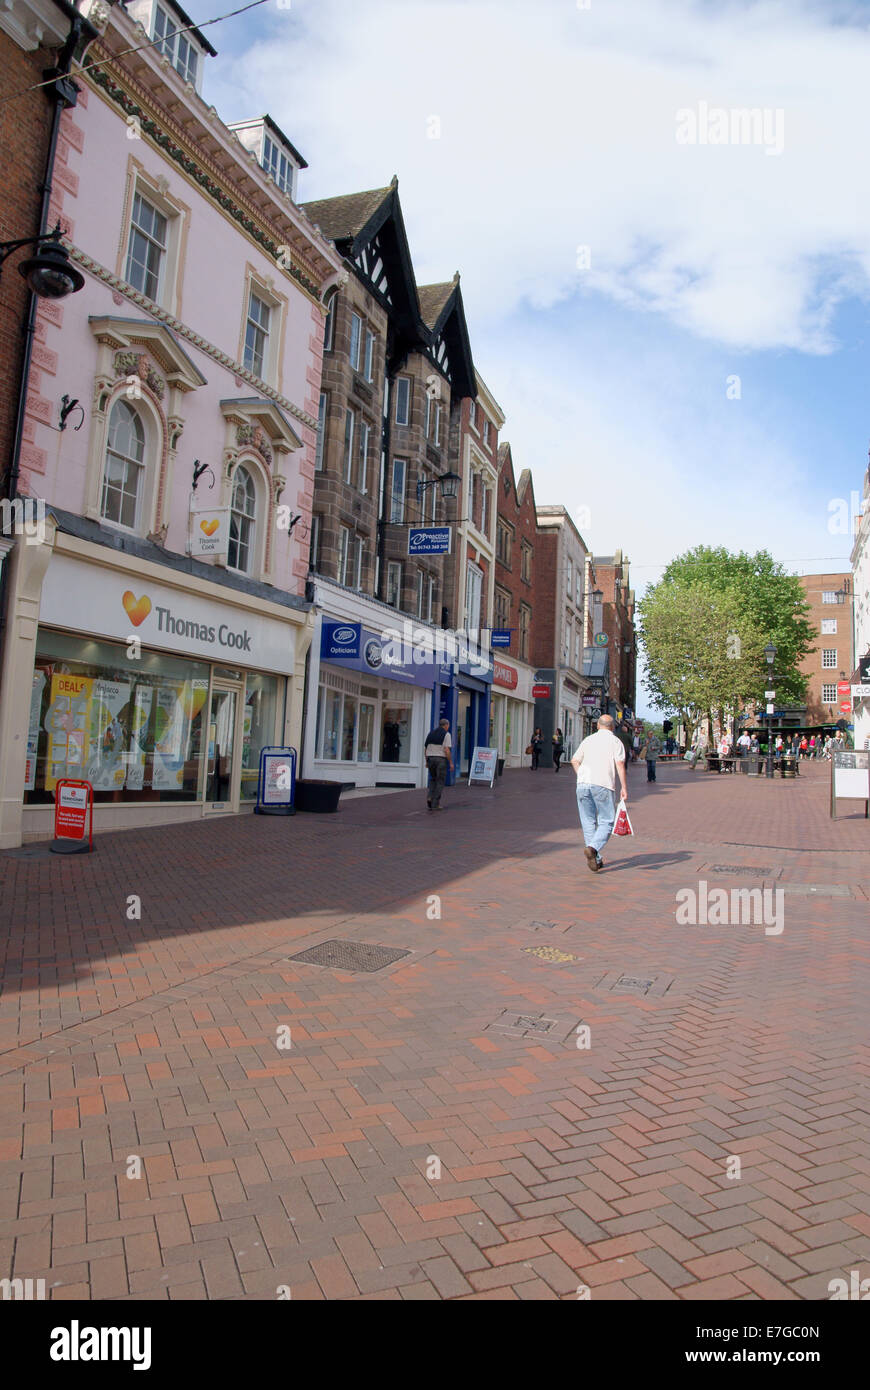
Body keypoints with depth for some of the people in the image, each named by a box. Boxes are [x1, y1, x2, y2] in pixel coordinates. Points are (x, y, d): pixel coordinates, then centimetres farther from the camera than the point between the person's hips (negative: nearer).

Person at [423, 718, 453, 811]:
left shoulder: (430, 733, 11)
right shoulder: (446, 734, -6)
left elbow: (425, 749, 12)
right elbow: (447, 750, -15)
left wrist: (427, 761, 19)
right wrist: (451, 763, -9)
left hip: (430, 759, 5)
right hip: (441, 759, -5)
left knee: (433, 779, 21)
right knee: (440, 782, 3)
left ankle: (429, 796, -1)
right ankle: (435, 804, 0)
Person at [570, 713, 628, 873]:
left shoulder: (588, 740, 18)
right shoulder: (615, 741, 6)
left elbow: (574, 761, 15)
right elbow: (620, 764, -6)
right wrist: (624, 787, -6)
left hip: (582, 784, 4)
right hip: (603, 784, -4)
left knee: (588, 823, 10)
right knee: (606, 822, 3)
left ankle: (596, 860, 11)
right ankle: (593, 848, -20)